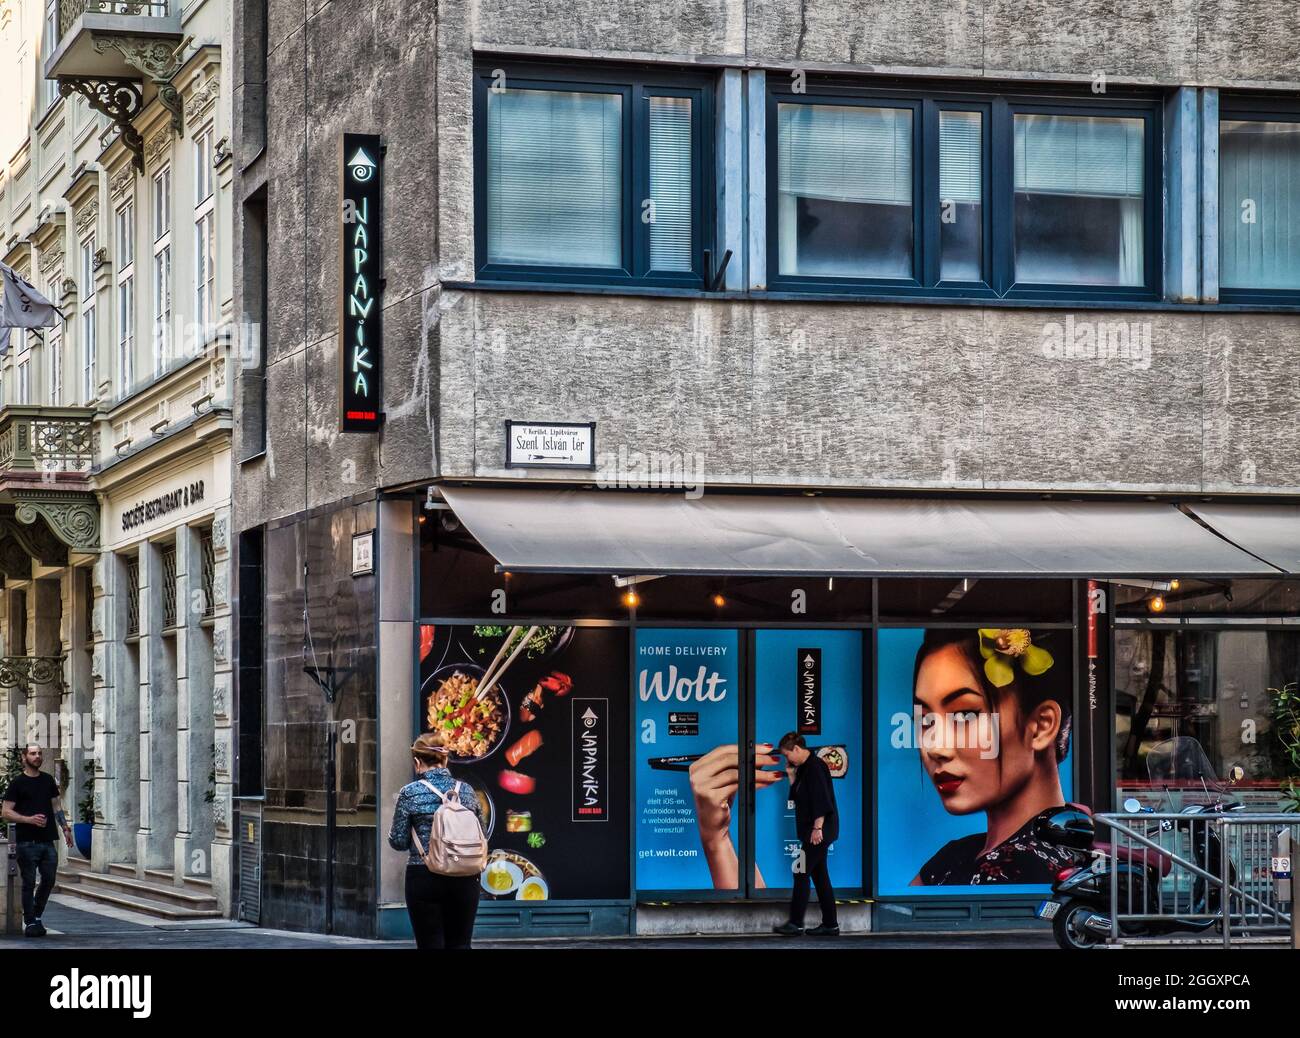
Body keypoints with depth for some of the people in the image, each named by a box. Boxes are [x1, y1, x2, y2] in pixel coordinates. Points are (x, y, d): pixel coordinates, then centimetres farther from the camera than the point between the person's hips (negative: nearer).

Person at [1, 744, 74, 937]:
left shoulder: (48, 780, 13)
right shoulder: (17, 783, -2)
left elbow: (56, 806, 21)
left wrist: (65, 828, 12)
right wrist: (29, 819, -17)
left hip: (47, 841, 5)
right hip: (27, 841, -5)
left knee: (49, 880, 5)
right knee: (29, 883, -2)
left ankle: (36, 914, 23)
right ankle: (30, 922, 6)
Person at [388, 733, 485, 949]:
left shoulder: (410, 793, -6)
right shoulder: (466, 791, 4)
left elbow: (398, 841, -3)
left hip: (424, 878, -3)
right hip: (464, 880, 3)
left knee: (431, 944, 4)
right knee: (460, 943, 10)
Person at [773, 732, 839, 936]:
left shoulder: (815, 766, -15)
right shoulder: (804, 767, 15)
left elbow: (821, 799, -21)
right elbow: (797, 797, 19)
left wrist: (817, 828, -23)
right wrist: (791, 776, 8)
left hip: (819, 831, -10)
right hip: (810, 831, 10)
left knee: (802, 873, -8)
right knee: (819, 875, 10)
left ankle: (795, 923, -5)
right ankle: (830, 925, 12)